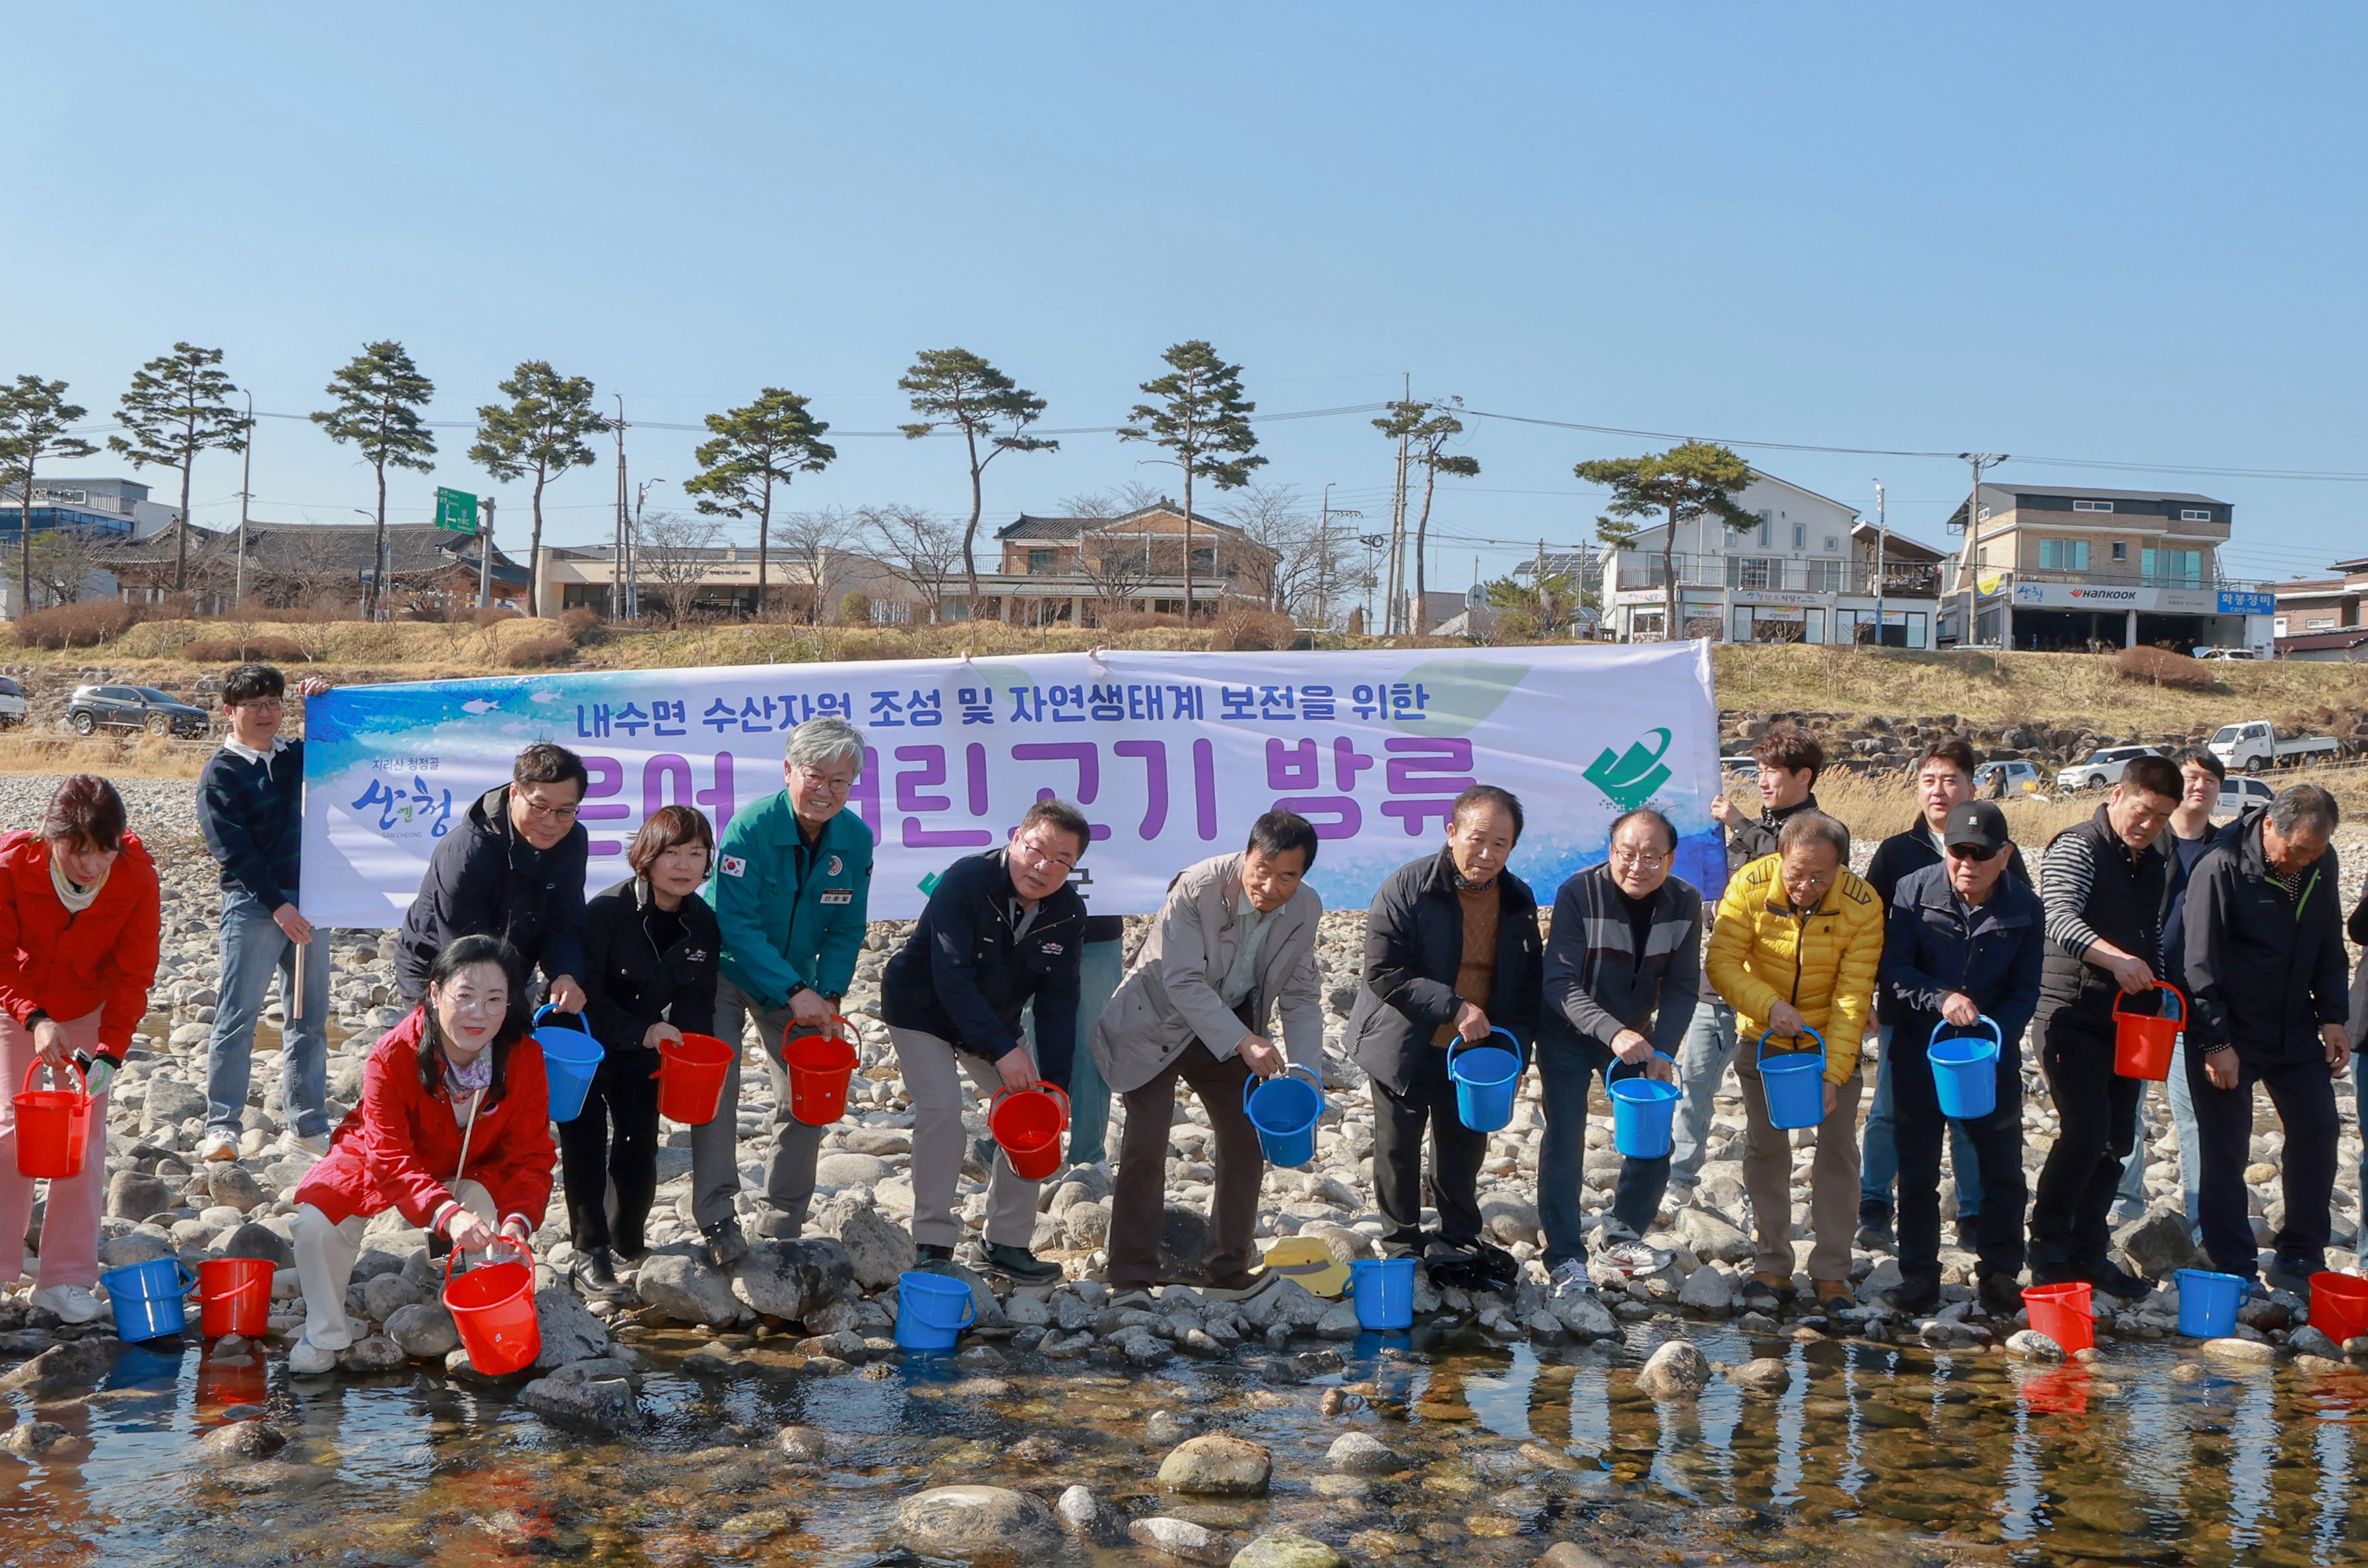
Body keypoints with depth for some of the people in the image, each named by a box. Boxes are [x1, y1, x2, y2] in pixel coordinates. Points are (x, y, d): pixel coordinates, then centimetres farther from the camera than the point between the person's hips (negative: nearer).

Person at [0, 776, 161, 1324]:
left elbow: (133, 974, -17)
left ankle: (66, 1278, 4)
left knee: (85, 1133, -2)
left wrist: (110, 1052, -26)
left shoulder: (137, 878, -25)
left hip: (89, 1010, 1)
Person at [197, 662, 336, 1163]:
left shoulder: (297, 757, 13)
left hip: (305, 901, 6)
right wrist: (277, 904, -17)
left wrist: (324, 703, 2)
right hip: (252, 905, -5)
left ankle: (307, 1128, 13)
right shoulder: (220, 773, -3)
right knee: (237, 1017, -5)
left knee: (309, 1020, 7)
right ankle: (222, 1127, -2)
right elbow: (234, 849, -10)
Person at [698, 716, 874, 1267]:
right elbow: (737, 925, -28)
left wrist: (829, 995, -18)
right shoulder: (750, 828, -25)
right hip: (726, 970, -5)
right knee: (715, 1089, -16)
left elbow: (846, 929, -3)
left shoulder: (856, 839, -10)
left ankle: (782, 1227, 18)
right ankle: (717, 1220, -10)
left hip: (797, 980, 5)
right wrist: (794, 993, -34)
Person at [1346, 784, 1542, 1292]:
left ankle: (1460, 1241, 34)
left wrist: (1514, 1052, -4)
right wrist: (1453, 1007, -28)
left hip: (1474, 1054, 4)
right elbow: (1383, 973, -22)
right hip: (1405, 1049, -4)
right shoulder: (1407, 887, -18)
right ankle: (1402, 1250, 23)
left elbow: (1529, 987, 7)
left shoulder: (1520, 901, -1)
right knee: (1399, 1150, 8)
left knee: (1466, 1149, 16)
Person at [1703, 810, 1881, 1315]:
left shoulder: (1863, 905, -23)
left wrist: (1832, 1072, -28)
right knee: (1765, 1145, 2)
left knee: (1838, 1147, -1)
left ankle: (1831, 1272, 8)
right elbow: (1722, 963, -18)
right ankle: (1772, 1267, 11)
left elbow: (1853, 995, -22)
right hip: (1763, 1037, 1)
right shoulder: (1750, 886, -22)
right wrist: (1770, 1006, -34)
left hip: (1833, 1041, 0)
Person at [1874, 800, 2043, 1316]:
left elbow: (2025, 993, -3)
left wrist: (1994, 1037, -18)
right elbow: (1893, 969, -10)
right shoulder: (1913, 891, -9)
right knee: (1917, 1170, 5)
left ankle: (1999, 1274, 19)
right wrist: (1941, 999, -27)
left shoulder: (2024, 907, -6)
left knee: (2003, 1167, 6)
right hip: (1919, 1052, -1)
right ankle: (1918, 1276, 15)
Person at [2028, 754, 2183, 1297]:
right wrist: (2114, 958, -41)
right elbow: (2059, 918, -27)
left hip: (2125, 1018, 8)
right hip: (2072, 1014, -8)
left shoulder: (2154, 865, 15)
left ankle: (2088, 1251, 18)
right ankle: (2048, 1248, 0)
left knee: (2117, 1138, 8)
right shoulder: (2078, 849, -10)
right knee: (2086, 1133, -14)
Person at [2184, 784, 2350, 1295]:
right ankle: (2233, 1271, 8)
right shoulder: (2222, 868, -19)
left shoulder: (2321, 864, 0)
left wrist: (2333, 1017, 3)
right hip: (2229, 1035, -6)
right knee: (2226, 1153, -2)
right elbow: (2201, 965, -17)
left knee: (2318, 1131, 4)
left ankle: (2299, 1258, 17)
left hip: (2295, 1032, 6)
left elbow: (2328, 946, 12)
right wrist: (2217, 1042, -18)